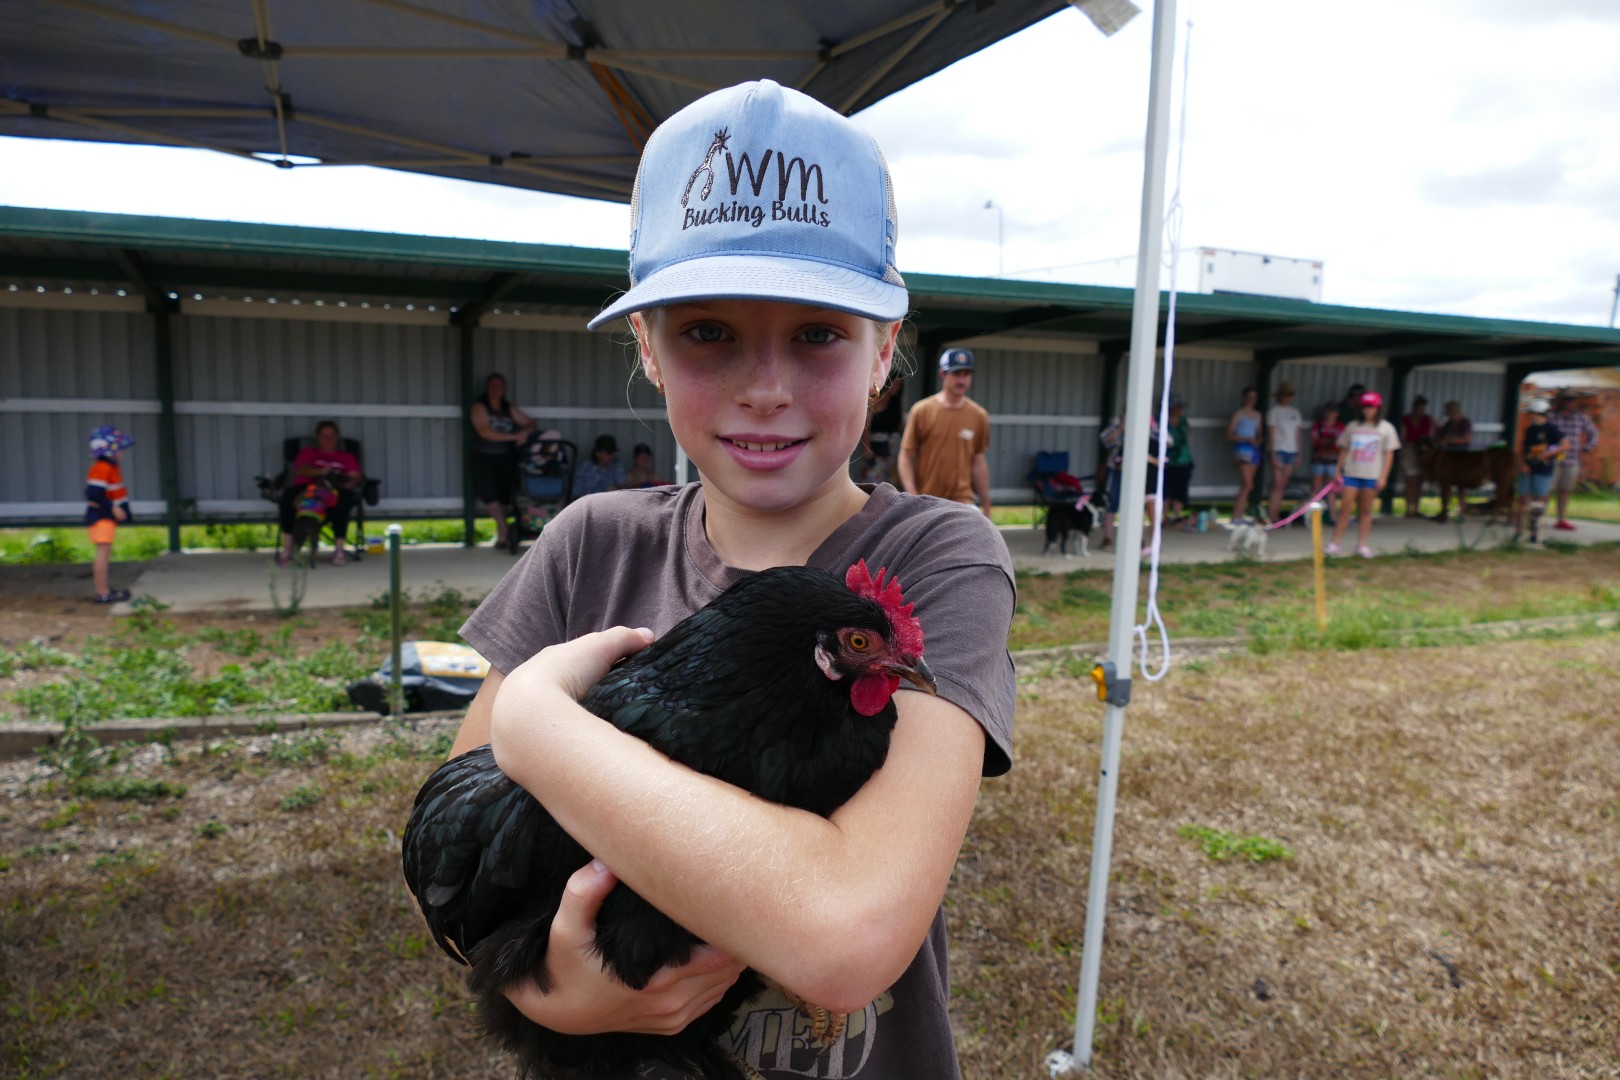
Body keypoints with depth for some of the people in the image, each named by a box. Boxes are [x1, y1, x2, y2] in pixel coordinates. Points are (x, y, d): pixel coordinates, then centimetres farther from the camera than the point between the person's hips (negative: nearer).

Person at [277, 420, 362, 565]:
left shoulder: (347, 457, 29)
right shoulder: (308, 453, 29)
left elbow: (355, 478, 12)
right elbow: (301, 469, 7)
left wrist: (348, 483, -14)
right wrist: (320, 472, -16)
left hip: (334, 492, -1)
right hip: (306, 487, 1)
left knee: (343, 499, -39)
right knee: (288, 495, -34)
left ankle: (339, 549, -39)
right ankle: (287, 549, -35)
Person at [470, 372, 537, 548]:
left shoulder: (509, 408, 12)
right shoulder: (479, 407, -2)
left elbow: (530, 424, 16)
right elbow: (484, 432, -14)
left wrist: (525, 432, -9)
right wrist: (514, 436, -17)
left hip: (507, 457, 3)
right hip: (484, 457, -3)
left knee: (505, 496, -5)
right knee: (487, 494, -17)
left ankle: (501, 533, 6)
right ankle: (504, 530, -9)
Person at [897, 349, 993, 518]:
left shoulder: (979, 415, 2)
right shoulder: (921, 411, -4)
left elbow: (979, 462, 10)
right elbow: (906, 456, -2)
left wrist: (986, 505, 11)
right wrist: (912, 496, -13)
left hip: (962, 499, 0)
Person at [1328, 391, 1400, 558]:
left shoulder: (1386, 428, 4)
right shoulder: (1353, 427, 9)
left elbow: (1389, 454, 2)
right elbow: (1344, 450, 12)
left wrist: (1383, 477, -5)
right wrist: (1338, 471, 6)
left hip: (1372, 476, -1)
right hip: (1351, 473, 1)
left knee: (1366, 511, 6)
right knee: (1345, 508, -4)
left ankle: (1362, 545, 12)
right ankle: (1335, 544, -2)